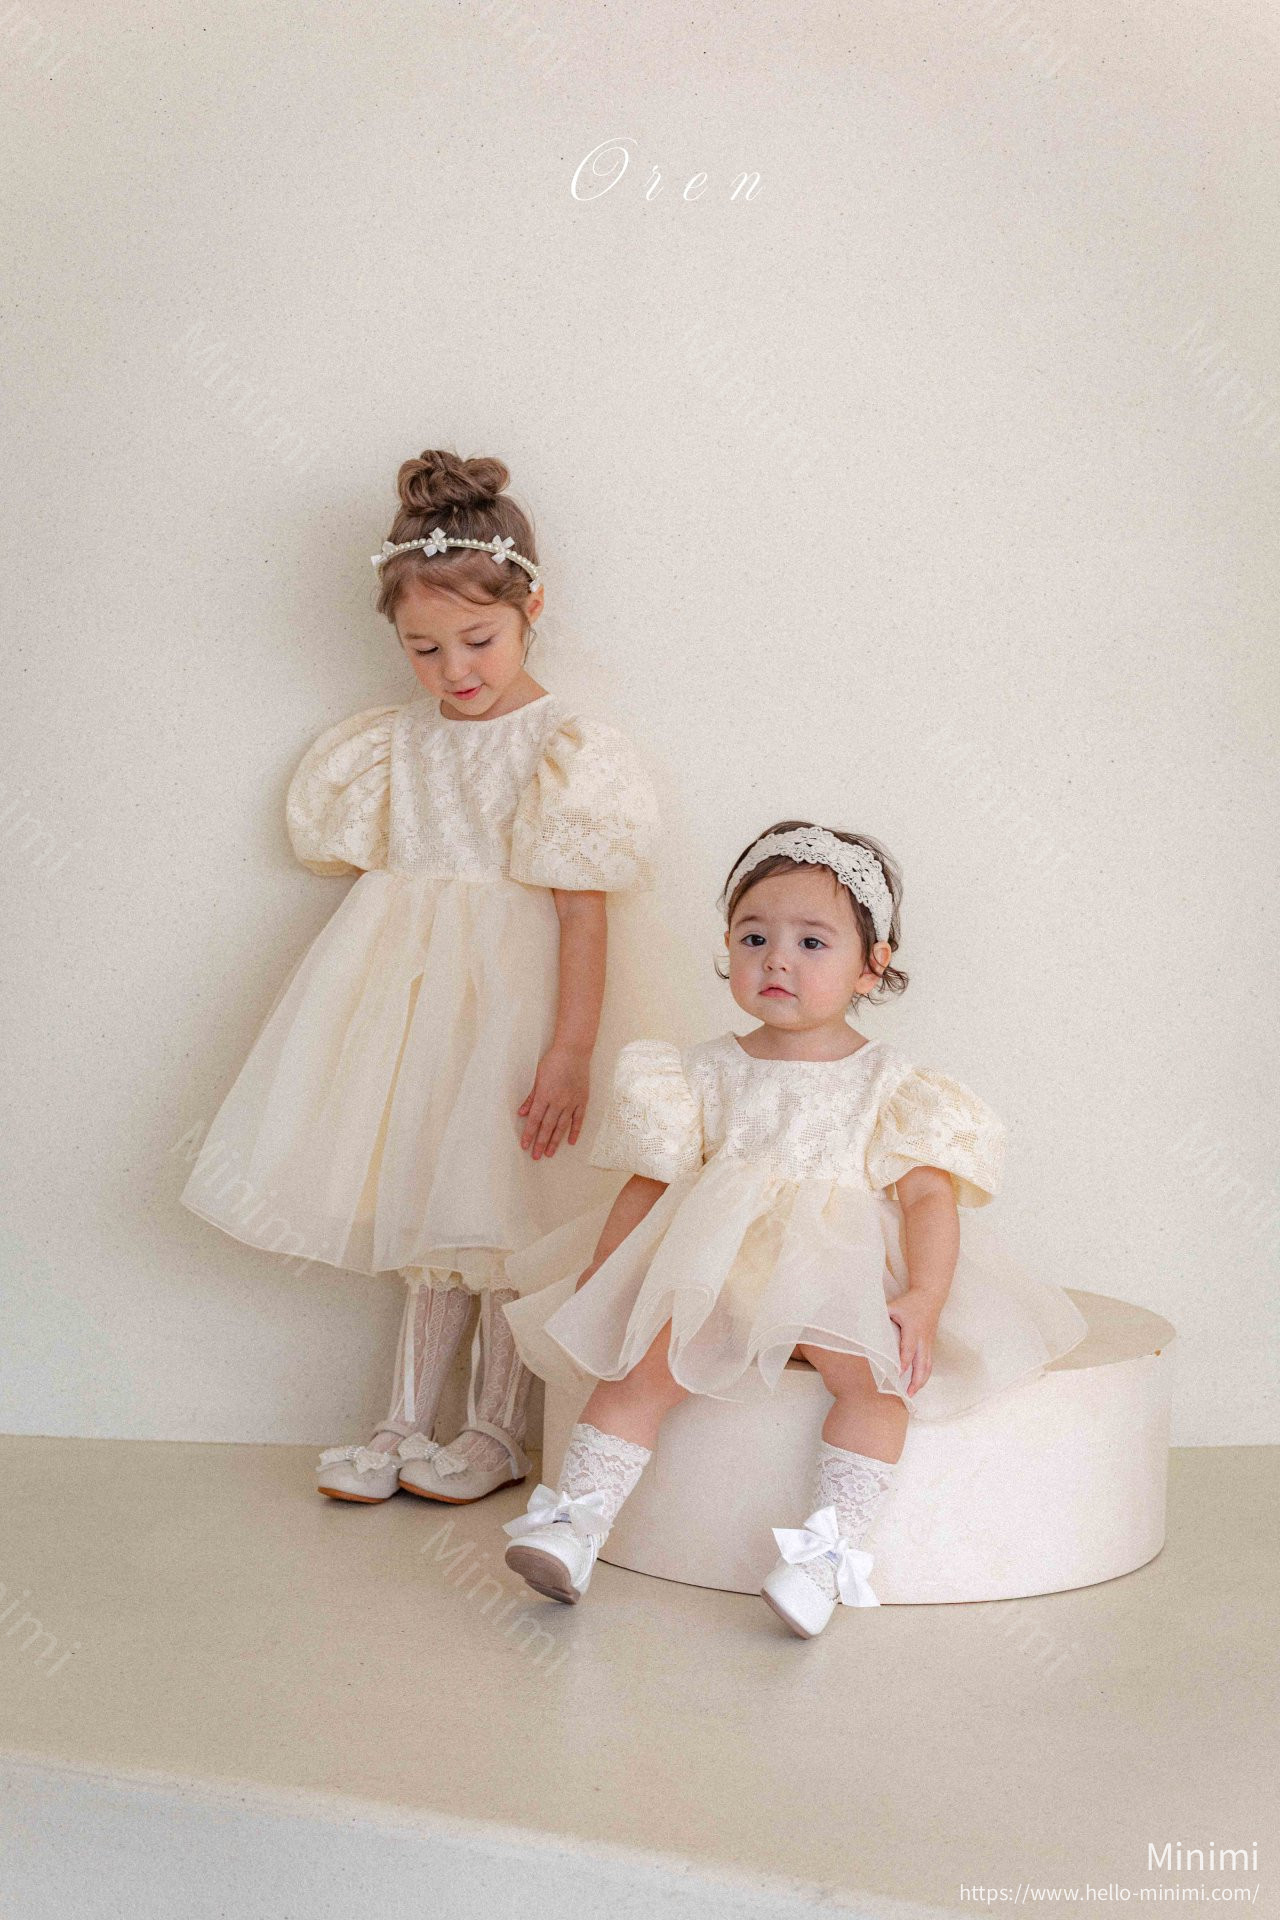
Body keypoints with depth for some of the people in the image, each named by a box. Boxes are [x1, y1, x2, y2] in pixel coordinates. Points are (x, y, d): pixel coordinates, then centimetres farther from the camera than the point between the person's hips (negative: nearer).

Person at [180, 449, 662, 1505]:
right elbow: (373, 873, 12)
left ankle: (500, 1431, 21)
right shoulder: (398, 740, 5)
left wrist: (571, 1047, -18)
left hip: (509, 997, -5)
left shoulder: (567, 743, -10)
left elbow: (583, 910, -14)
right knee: (426, 1216, 14)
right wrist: (358, 1002, 10)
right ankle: (406, 1421, 25)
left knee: (499, 1219, 4)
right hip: (410, 998, 5)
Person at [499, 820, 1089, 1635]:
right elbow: (649, 1185, 11)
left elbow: (929, 1197, -6)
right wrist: (596, 1283, 1)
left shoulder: (890, 1083, 2)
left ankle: (830, 1550, -23)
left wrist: (924, 1299, -21)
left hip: (847, 1283, -1)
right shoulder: (709, 1072, 8)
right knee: (644, 1360, -21)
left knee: (876, 1371, -29)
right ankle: (576, 1519, -14)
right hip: (715, 1278, 2)